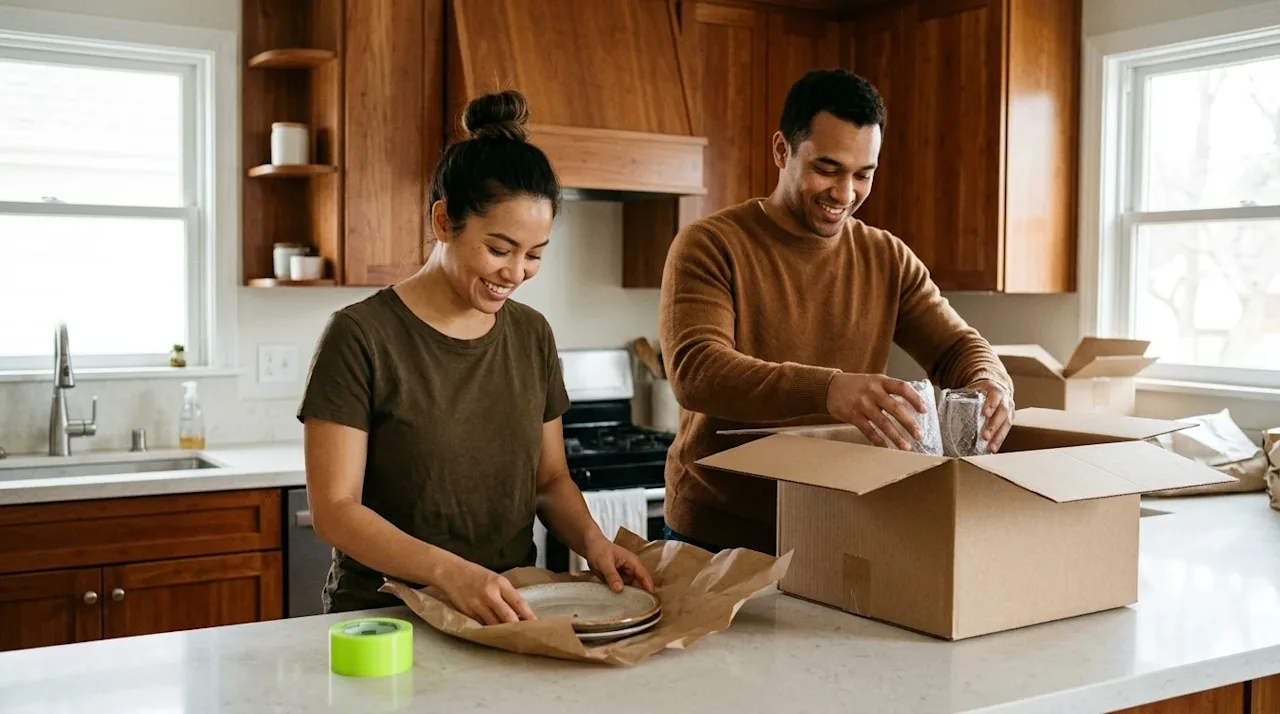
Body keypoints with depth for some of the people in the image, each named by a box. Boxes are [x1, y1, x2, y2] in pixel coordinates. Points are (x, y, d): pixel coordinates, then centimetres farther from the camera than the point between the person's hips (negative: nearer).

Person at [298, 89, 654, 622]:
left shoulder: (532, 335, 9)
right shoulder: (360, 337, -7)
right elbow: (334, 510, -10)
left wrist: (591, 540, -3)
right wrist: (449, 570, -25)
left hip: (510, 616, 4)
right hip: (385, 616, -4)